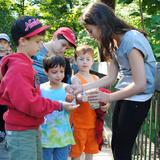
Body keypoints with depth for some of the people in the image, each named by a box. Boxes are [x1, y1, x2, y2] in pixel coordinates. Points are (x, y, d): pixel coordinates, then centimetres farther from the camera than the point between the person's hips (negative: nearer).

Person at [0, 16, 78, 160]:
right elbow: (29, 104, -25)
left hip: (32, 128, 10)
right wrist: (59, 106, -16)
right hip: (21, 132, -10)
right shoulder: (18, 68, -19)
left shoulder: (24, 64, 10)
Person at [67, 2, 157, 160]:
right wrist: (82, 87, -3)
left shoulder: (131, 39, -22)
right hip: (123, 96, 8)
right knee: (116, 146, 14)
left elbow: (140, 85, -23)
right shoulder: (114, 42, 5)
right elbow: (111, 77, 5)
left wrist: (108, 97, -16)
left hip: (137, 99, -8)